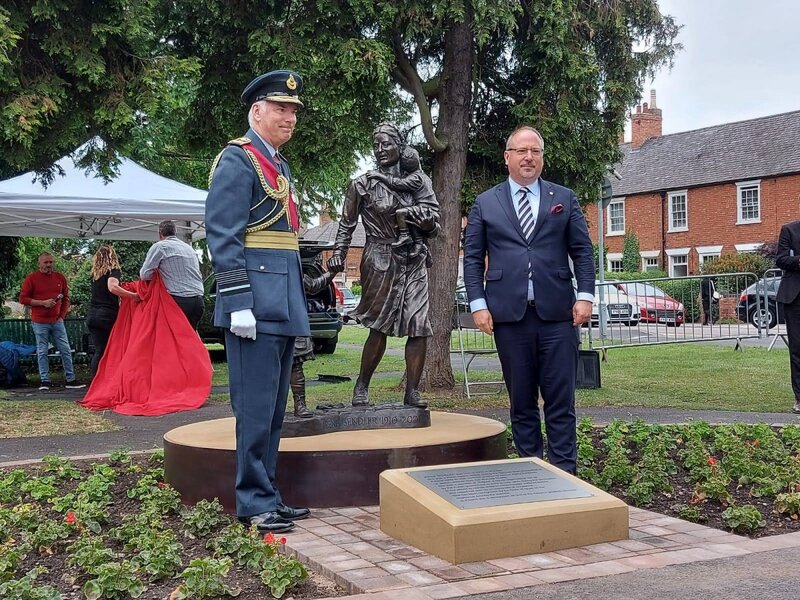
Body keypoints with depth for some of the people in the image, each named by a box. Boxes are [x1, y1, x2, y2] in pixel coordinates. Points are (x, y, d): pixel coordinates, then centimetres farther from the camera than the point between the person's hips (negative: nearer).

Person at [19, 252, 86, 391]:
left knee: (66, 351, 2)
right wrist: (43, 303, -14)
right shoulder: (31, 278, -2)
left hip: (57, 321, 3)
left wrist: (62, 315, 6)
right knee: (42, 352, 1)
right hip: (40, 322, -3)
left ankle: (70, 380, 8)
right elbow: (23, 299, -4)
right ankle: (44, 381, 6)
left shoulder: (60, 278, 9)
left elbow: (66, 298, 16)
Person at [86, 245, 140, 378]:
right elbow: (112, 287, -24)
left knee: (99, 351, 6)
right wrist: (133, 295, -27)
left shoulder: (95, 273, 14)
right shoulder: (113, 270, -5)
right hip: (108, 314, -5)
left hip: (92, 315, 5)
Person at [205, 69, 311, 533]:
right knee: (256, 406, -5)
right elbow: (223, 237, -14)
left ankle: (267, 495, 20)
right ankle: (255, 504, 2)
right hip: (257, 304, -9)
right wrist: (238, 304, -20)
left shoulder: (279, 166, 20)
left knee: (275, 408, 12)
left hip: (285, 304, 9)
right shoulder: (237, 160, -7)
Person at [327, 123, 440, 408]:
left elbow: (434, 228, 7)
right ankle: (362, 385, 13)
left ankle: (412, 390, 3)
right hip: (380, 262, -3)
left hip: (414, 261, 3)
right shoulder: (362, 185, 3)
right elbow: (347, 224, 11)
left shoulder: (420, 182, 8)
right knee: (379, 326, -3)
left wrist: (427, 222, -15)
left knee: (419, 326, -5)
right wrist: (338, 254, 1)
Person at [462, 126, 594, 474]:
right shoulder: (485, 204, 10)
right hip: (509, 315, 0)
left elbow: (582, 250, 9)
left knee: (560, 399, 0)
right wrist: (478, 304, -3)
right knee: (521, 400, 6)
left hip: (557, 313, 0)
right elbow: (472, 258, 7)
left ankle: (563, 471, 7)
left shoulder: (564, 199, 12)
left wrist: (585, 295, -2)